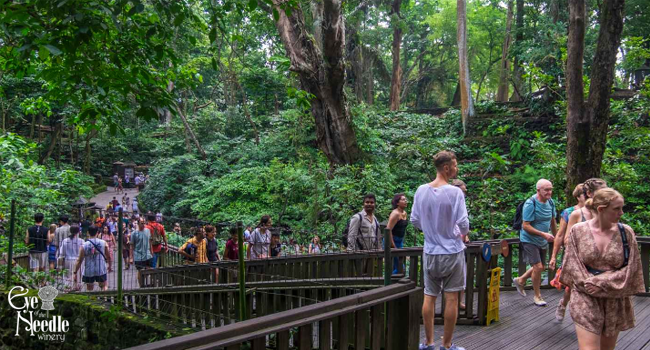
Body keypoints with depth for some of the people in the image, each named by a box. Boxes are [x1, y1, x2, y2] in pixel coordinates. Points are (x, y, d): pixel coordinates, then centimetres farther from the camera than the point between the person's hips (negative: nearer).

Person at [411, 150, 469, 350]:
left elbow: (414, 220, 5)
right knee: (451, 298, 5)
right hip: (452, 252, -4)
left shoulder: (421, 191, -1)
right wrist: (463, 233, 6)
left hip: (430, 253, 4)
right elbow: (463, 223, -15)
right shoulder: (454, 192, -16)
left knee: (429, 297, 11)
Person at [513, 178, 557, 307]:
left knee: (539, 267, 16)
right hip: (529, 240, -7)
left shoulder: (550, 202, 0)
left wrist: (556, 238, 16)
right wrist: (544, 234, -27)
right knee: (538, 266, -12)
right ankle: (537, 296, 6)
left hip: (542, 241, 7)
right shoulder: (530, 204, -21)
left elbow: (552, 221, 14)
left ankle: (520, 280, 40)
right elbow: (526, 226, -22)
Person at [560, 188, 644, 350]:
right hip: (585, 298, -2)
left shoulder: (626, 232, -3)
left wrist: (601, 283, -13)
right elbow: (573, 264, -2)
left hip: (615, 301, 2)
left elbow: (631, 267, -4)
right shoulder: (578, 230, -5)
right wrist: (589, 284, -14)